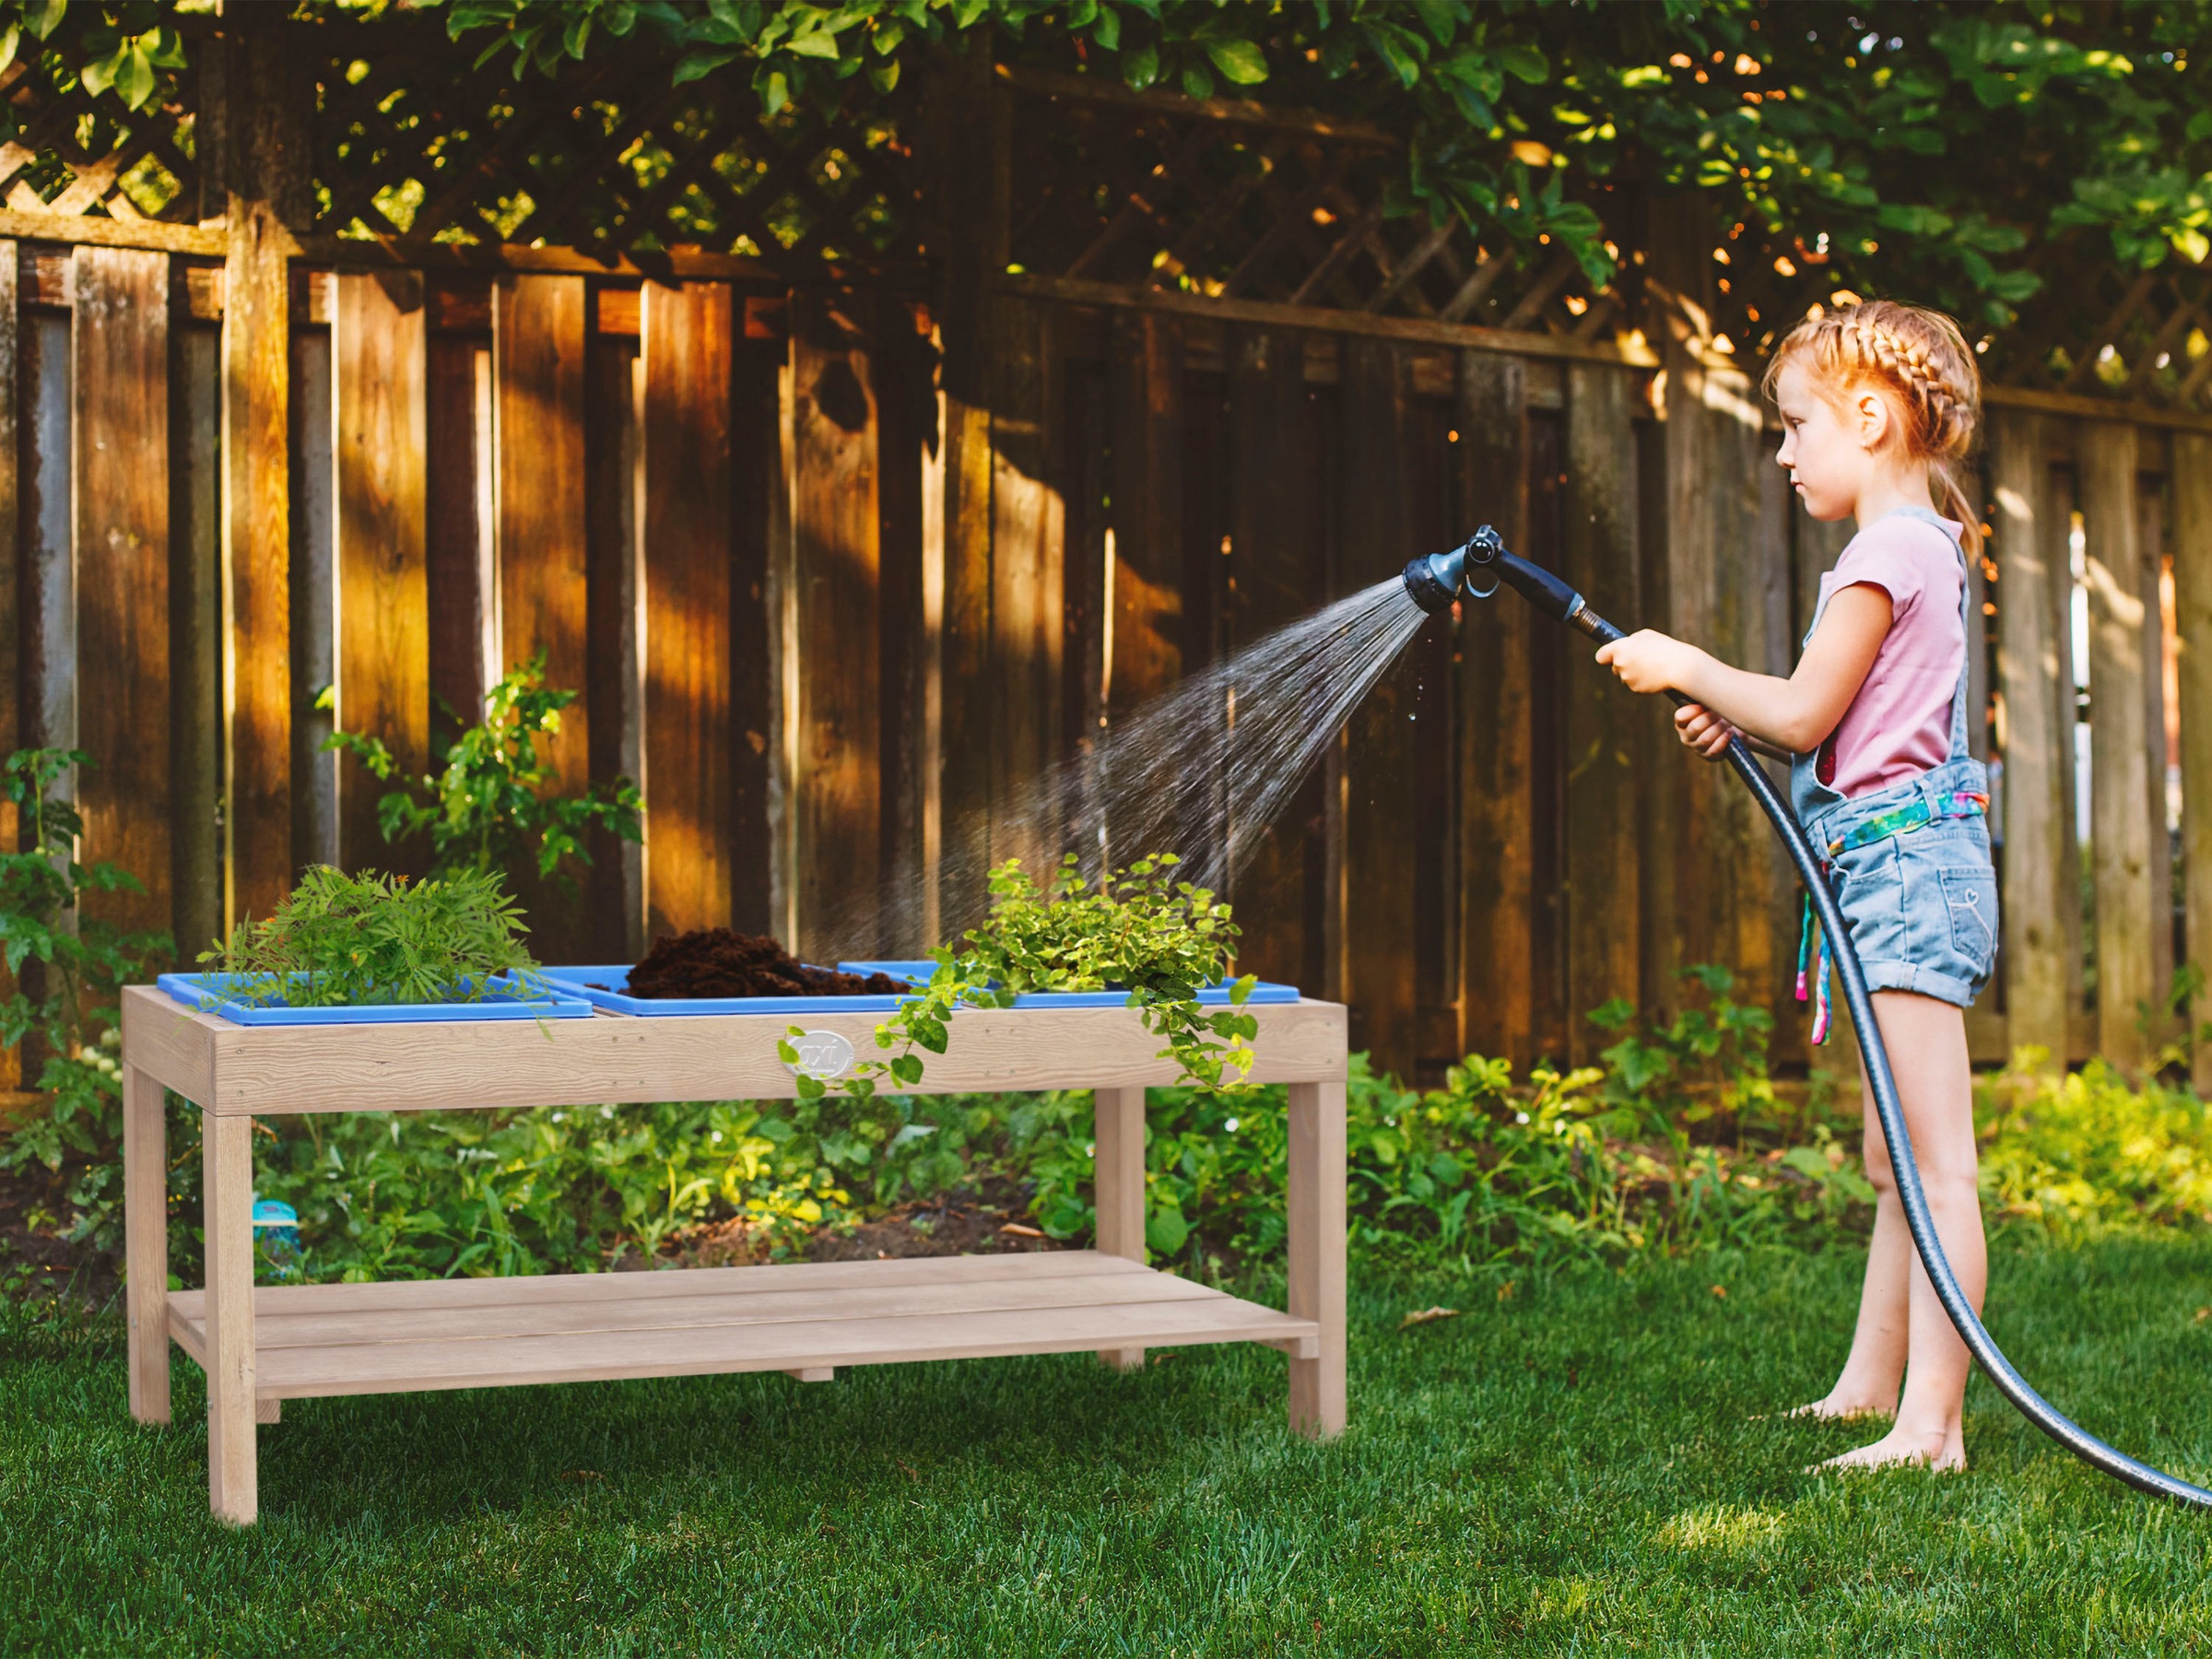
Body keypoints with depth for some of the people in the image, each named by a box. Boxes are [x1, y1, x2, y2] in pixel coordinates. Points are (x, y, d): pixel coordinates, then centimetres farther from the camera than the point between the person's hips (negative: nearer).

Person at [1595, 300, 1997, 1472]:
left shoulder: (1888, 548, -12)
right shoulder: (1927, 547, 19)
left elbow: (1804, 715, -16)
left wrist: (1681, 665, -4)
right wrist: (1741, 724, 10)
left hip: (1902, 856, -11)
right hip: (1912, 861, 11)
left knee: (1936, 1166, -12)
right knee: (1894, 1162, 16)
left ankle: (1931, 1425, -13)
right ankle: (1868, 1384, 26)